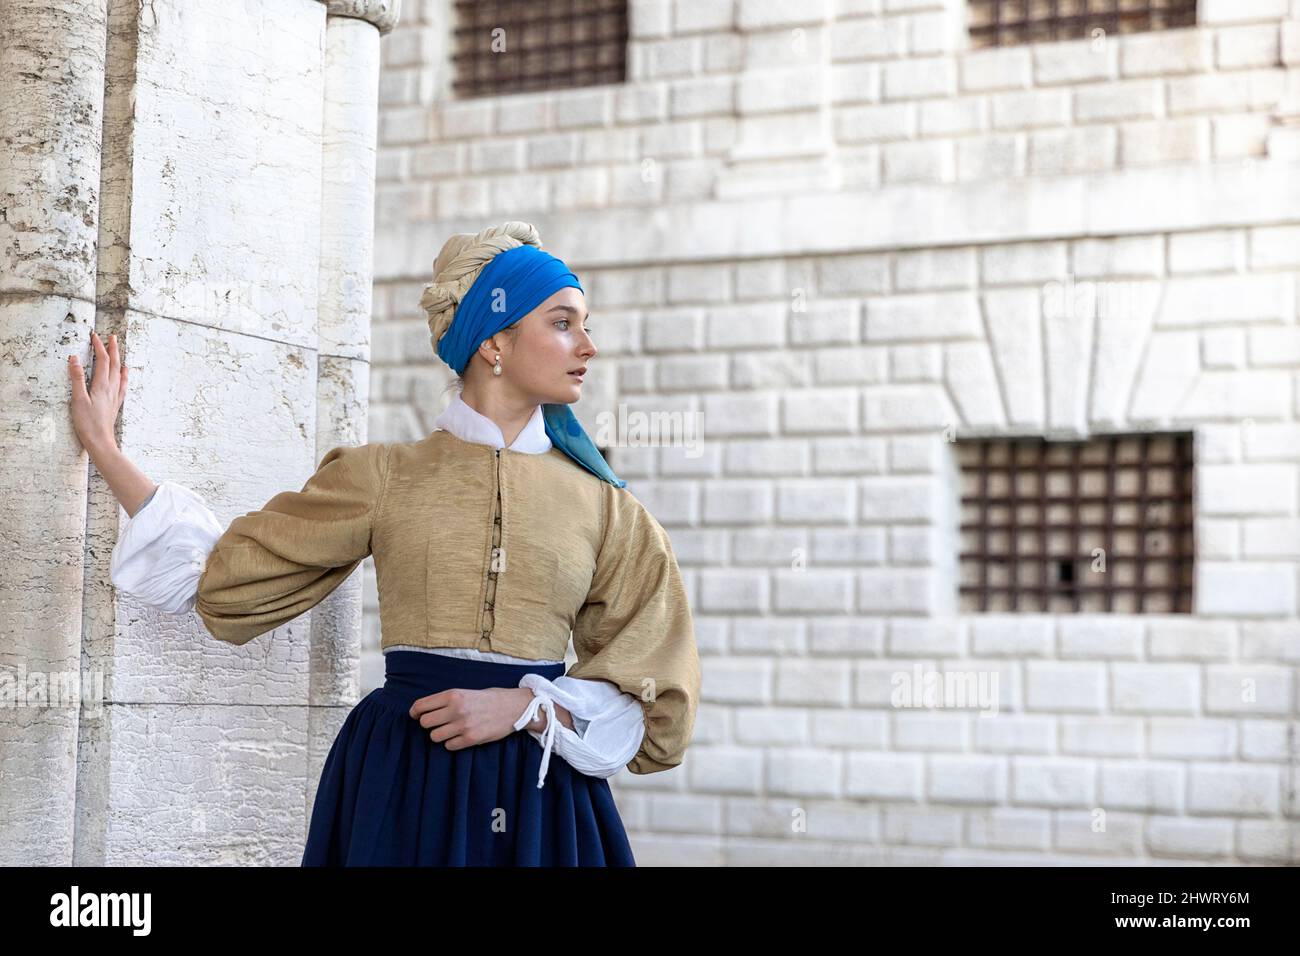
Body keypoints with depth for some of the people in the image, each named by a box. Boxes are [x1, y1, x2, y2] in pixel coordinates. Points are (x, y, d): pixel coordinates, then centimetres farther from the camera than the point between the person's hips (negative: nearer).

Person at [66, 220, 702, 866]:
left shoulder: (604, 505, 6)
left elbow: (651, 697, 5)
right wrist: (104, 449, 9)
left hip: (539, 798, 1)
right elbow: (220, 576, 10)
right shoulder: (384, 476, 4)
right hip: (397, 784, -1)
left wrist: (524, 708, -10)